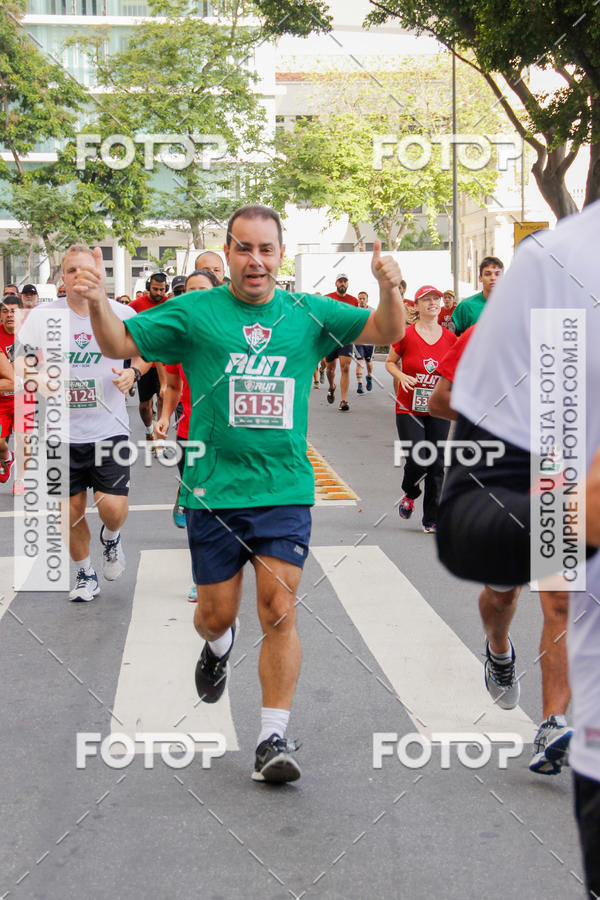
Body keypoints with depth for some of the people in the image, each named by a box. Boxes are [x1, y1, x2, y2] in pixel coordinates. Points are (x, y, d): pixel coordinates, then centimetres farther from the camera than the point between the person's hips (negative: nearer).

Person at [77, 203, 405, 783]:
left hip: (285, 489, 0)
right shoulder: (194, 313, 1)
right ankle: (217, 647, 48)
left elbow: (386, 333, 4)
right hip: (212, 489, 0)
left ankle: (272, 740, 6)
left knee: (279, 611, -5)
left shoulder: (308, 314, 5)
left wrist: (389, 290, -17)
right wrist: (98, 302, -21)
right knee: (216, 613, 10)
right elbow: (119, 344, -1)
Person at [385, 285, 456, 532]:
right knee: (417, 460, -12)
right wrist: (402, 377, -12)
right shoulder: (405, 335, -6)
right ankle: (409, 495, 23)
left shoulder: (450, 338, 3)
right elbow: (390, 362, 7)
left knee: (437, 465, 1)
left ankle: (431, 520, 13)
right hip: (409, 410, -3)